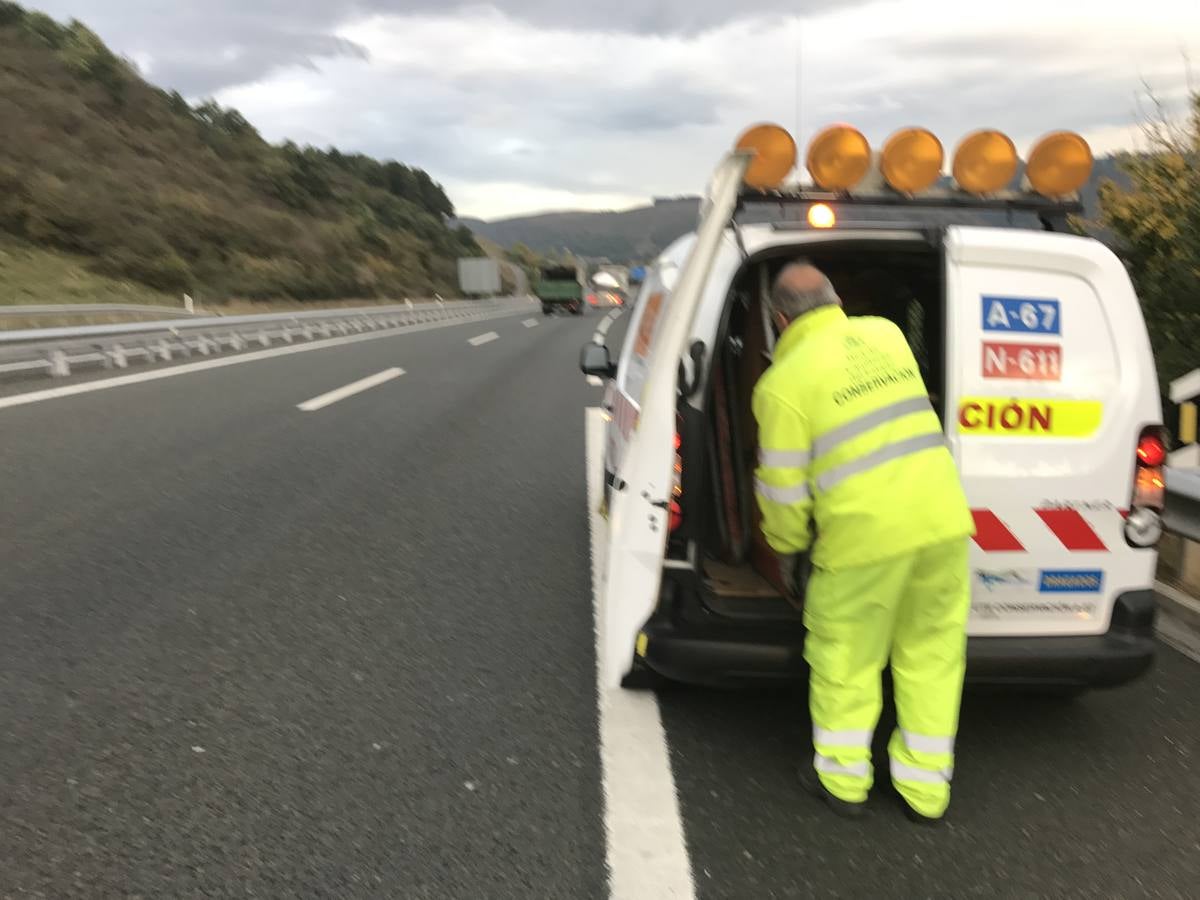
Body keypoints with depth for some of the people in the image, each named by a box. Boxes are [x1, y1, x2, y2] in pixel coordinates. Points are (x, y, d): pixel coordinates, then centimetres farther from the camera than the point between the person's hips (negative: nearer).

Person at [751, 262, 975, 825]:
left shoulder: (783, 383, -7)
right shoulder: (885, 333, 10)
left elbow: (784, 487, -5)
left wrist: (788, 545, 13)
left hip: (866, 535, -5)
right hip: (943, 519, 6)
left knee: (845, 654, 14)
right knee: (931, 651, 17)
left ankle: (843, 780, 28)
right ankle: (925, 788, 30)